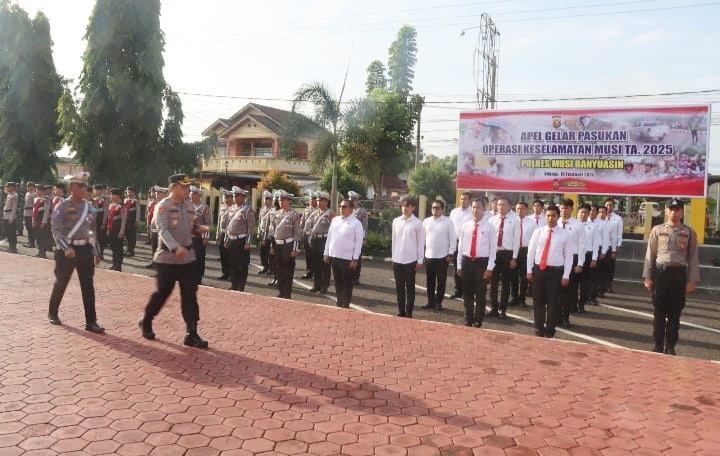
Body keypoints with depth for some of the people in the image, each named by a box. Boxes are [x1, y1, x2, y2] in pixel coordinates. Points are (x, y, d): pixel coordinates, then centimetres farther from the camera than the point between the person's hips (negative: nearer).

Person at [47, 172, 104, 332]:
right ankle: (53, 313, 35)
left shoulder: (88, 206, 9)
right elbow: (56, 230, -15)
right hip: (67, 250, -4)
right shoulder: (62, 206, -7)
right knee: (61, 283, 11)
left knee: (88, 286, 0)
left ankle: (91, 322, 3)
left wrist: (96, 252, 14)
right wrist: (66, 248, -29)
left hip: (85, 249, 4)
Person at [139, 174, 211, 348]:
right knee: (162, 293, 7)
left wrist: (201, 228, -5)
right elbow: (163, 230, -23)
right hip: (167, 257, -5)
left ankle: (192, 334, 6)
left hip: (188, 257, 5)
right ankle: (146, 321, 34)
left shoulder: (190, 206, 8)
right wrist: (175, 248, -38)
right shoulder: (163, 206, -11)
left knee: (190, 295, 1)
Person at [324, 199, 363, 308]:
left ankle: (346, 305, 13)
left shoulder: (356, 223, -7)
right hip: (333, 256, 5)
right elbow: (329, 237, 13)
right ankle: (339, 303, 24)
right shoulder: (335, 220, 10)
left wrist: (355, 259, -13)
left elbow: (358, 242, -9)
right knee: (338, 281, 13)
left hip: (347, 258, -5)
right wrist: (326, 253, 10)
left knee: (347, 282, 4)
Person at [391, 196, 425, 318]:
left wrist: (420, 261, -6)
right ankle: (401, 312, 21)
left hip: (411, 260, -4)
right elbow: (394, 240, 11)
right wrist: (393, 257, 9)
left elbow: (421, 243, -4)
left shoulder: (417, 223, -6)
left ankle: (409, 313, 13)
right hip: (397, 260, 4)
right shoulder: (396, 221, 6)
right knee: (399, 287, 10)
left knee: (410, 287, 5)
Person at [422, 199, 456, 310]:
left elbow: (453, 238, -5)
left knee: (441, 281, 4)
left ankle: (438, 302, 16)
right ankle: (430, 301, 21)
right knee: (429, 281, 10)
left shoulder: (447, 222, -4)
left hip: (442, 256, -4)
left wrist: (450, 253, -9)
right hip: (428, 256, 4)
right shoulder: (426, 221, 7)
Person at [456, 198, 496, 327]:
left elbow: (493, 248, -4)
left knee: (480, 294, 6)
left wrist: (490, 267, -10)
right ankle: (468, 320, 24)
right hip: (467, 261, 3)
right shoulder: (465, 226, 6)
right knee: (467, 293, 11)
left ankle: (478, 322, 19)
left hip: (482, 262, -3)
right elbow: (460, 246, 8)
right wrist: (459, 265, 6)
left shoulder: (489, 227, -3)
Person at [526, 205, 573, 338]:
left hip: (555, 271, -2)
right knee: (538, 301, 8)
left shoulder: (565, 234, -2)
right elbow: (531, 252, 6)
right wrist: (529, 270, 2)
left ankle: (550, 329, 22)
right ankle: (539, 328, 22)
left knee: (553, 302, 7)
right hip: (538, 269, 2)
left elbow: (568, 256, -1)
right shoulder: (538, 232, 4)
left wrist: (566, 276, -6)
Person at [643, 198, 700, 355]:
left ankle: (670, 346, 15)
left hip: (679, 273, 0)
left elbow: (693, 258, 5)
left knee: (675, 312, 5)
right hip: (660, 272, 0)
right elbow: (650, 254, 5)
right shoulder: (657, 230, 4)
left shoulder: (689, 232, 4)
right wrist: (647, 277, 0)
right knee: (659, 311, 5)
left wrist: (692, 280, -1)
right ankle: (658, 345, 15)